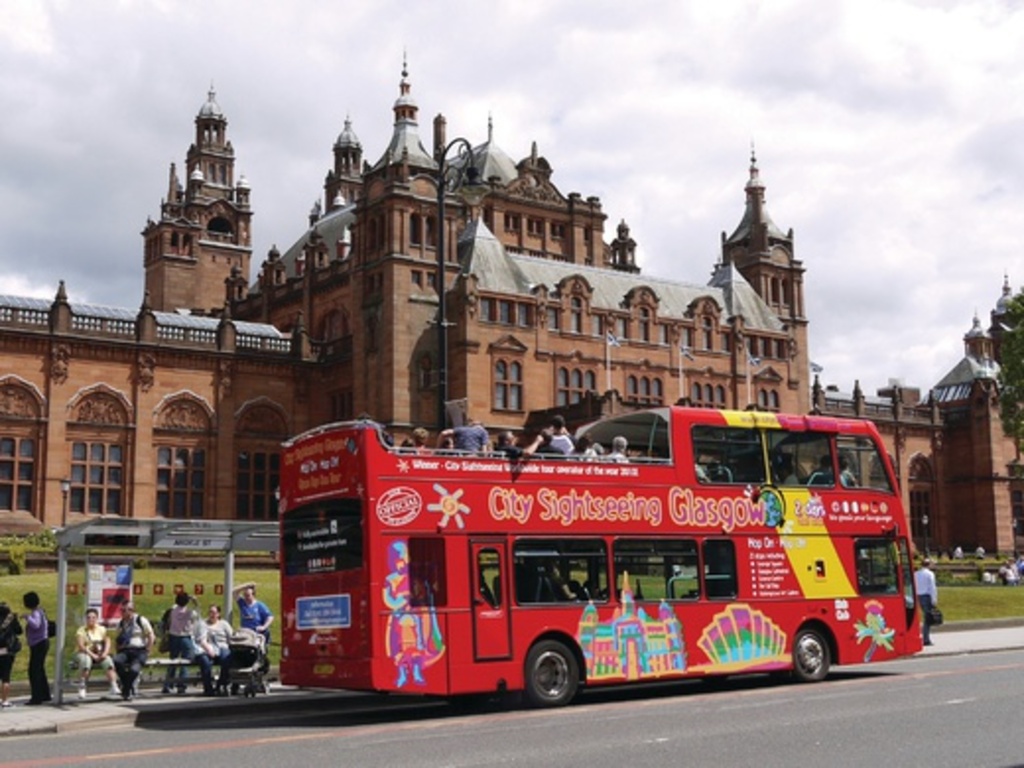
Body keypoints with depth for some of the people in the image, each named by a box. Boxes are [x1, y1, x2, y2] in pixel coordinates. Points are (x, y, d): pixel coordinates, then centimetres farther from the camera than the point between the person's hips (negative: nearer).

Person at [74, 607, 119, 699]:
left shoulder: (102, 629, 10)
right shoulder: (81, 630, -2)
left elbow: (107, 642, 1)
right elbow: (81, 646, -15)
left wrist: (105, 653, -19)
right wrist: (92, 655, -25)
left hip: (99, 654, 3)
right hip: (83, 654, -3)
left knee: (108, 660, -28)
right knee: (86, 660, -38)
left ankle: (114, 687, -37)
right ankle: (82, 688, -36)